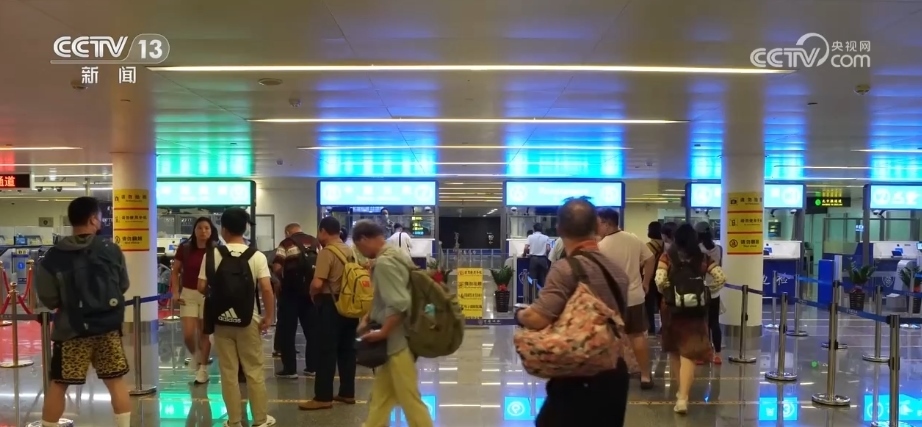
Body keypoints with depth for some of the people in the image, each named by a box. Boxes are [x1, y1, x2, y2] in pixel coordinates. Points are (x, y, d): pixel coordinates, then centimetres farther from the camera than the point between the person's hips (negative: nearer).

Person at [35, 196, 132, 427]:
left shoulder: (54, 256, -8)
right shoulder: (112, 251, -4)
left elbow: (48, 299, -2)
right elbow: (123, 286, 8)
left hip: (71, 330, -1)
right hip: (108, 327, 1)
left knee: (57, 385, 11)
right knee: (116, 381, 11)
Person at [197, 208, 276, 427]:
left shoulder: (212, 255, -4)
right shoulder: (256, 256, -7)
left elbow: (202, 287, -3)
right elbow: (266, 289, -15)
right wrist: (269, 316, -5)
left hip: (221, 320, 1)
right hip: (248, 320, -1)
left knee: (228, 372, 9)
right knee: (254, 371, 9)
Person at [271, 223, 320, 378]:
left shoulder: (286, 244, -3)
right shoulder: (315, 242, 9)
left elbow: (276, 267, -12)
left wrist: (283, 279, 5)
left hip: (291, 291, -4)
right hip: (312, 290, 4)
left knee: (287, 330, 5)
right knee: (312, 329, 13)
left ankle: (290, 369, 4)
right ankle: (312, 367, 16)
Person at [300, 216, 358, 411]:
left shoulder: (326, 252, -14)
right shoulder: (350, 251, 10)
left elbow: (317, 283, -22)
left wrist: (313, 295, -3)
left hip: (331, 305, -8)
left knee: (326, 351, -2)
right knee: (347, 349, 12)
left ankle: (323, 397, 1)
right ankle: (347, 393, 19)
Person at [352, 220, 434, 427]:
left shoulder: (384, 263, -20)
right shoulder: (395, 255, 10)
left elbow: (400, 304, -27)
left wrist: (382, 333, -18)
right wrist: (369, 318, 10)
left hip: (398, 339, -10)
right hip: (395, 338, 10)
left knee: (409, 398, -1)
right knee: (380, 394, 19)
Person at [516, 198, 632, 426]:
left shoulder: (566, 269, -17)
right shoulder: (617, 271, 8)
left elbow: (537, 319, -26)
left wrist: (521, 314, -6)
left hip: (579, 381, -8)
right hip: (615, 375, 8)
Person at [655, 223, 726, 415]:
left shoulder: (667, 257, -6)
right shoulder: (703, 258, -1)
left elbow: (660, 281, -19)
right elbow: (721, 277, -10)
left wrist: (667, 293, 0)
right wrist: (706, 291, 3)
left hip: (673, 308, 0)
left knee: (674, 351, 19)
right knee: (688, 353, -1)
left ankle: (681, 390, 32)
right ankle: (683, 397, -11)